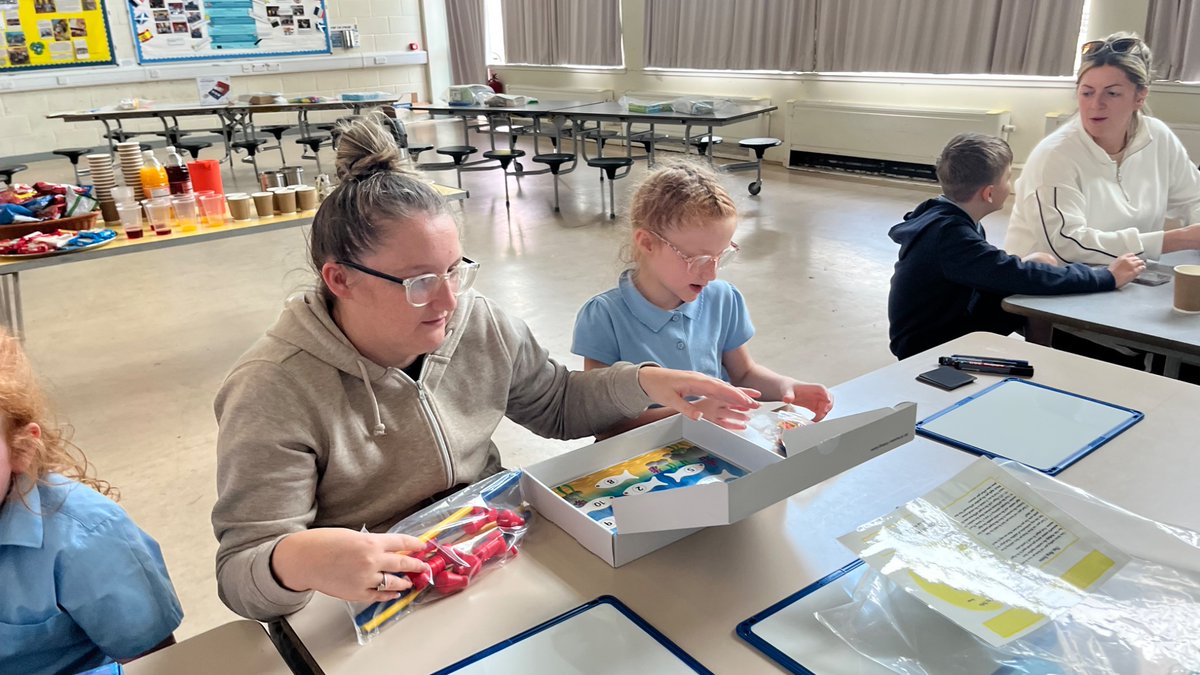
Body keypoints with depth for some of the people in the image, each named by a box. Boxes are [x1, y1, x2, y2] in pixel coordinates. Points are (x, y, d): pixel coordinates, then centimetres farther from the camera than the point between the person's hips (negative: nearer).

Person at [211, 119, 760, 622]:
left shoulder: (482, 326, -6)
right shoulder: (275, 394, -22)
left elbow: (557, 405, 11)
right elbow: (241, 575, -20)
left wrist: (642, 382, -7)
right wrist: (295, 563, -44)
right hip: (370, 612, 0)